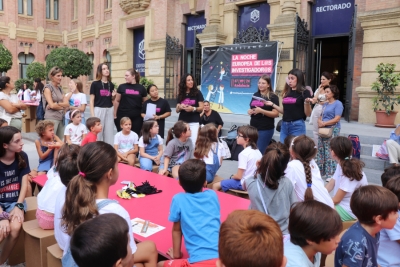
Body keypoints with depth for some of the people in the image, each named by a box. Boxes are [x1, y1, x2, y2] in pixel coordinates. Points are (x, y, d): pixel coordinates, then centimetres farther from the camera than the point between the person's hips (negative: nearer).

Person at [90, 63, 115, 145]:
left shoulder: (111, 85, 10)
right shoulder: (95, 84, -3)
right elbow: (92, 101, -4)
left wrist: (113, 96, -1)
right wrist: (92, 115, -11)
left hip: (109, 110, 4)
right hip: (99, 110, -4)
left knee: (109, 133, 7)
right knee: (98, 132, -2)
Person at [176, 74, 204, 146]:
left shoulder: (197, 93, -1)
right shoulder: (181, 94, 9)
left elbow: (202, 108, -3)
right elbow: (177, 110, 11)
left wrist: (193, 109, -21)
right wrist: (180, 107, -11)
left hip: (194, 122, -3)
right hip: (182, 122, 3)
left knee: (193, 142, -10)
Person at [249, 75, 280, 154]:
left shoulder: (273, 97, -6)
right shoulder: (255, 95, 12)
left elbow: (276, 114, -14)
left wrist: (261, 111, -22)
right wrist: (249, 111, 1)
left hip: (266, 129, -6)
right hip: (253, 127, 6)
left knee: (260, 151, -4)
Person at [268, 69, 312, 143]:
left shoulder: (304, 92, -4)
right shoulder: (287, 92, 13)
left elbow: (308, 114, -7)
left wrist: (307, 103, -24)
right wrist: (272, 105, 10)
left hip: (297, 126, -6)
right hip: (284, 125, 6)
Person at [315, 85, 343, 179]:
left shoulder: (338, 104, -6)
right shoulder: (325, 104, 17)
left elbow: (337, 119, -14)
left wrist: (324, 123, -15)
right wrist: (319, 121, -4)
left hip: (332, 130, -8)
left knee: (330, 153, -10)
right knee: (320, 151, 11)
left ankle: (331, 174, -6)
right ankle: (320, 171, 21)